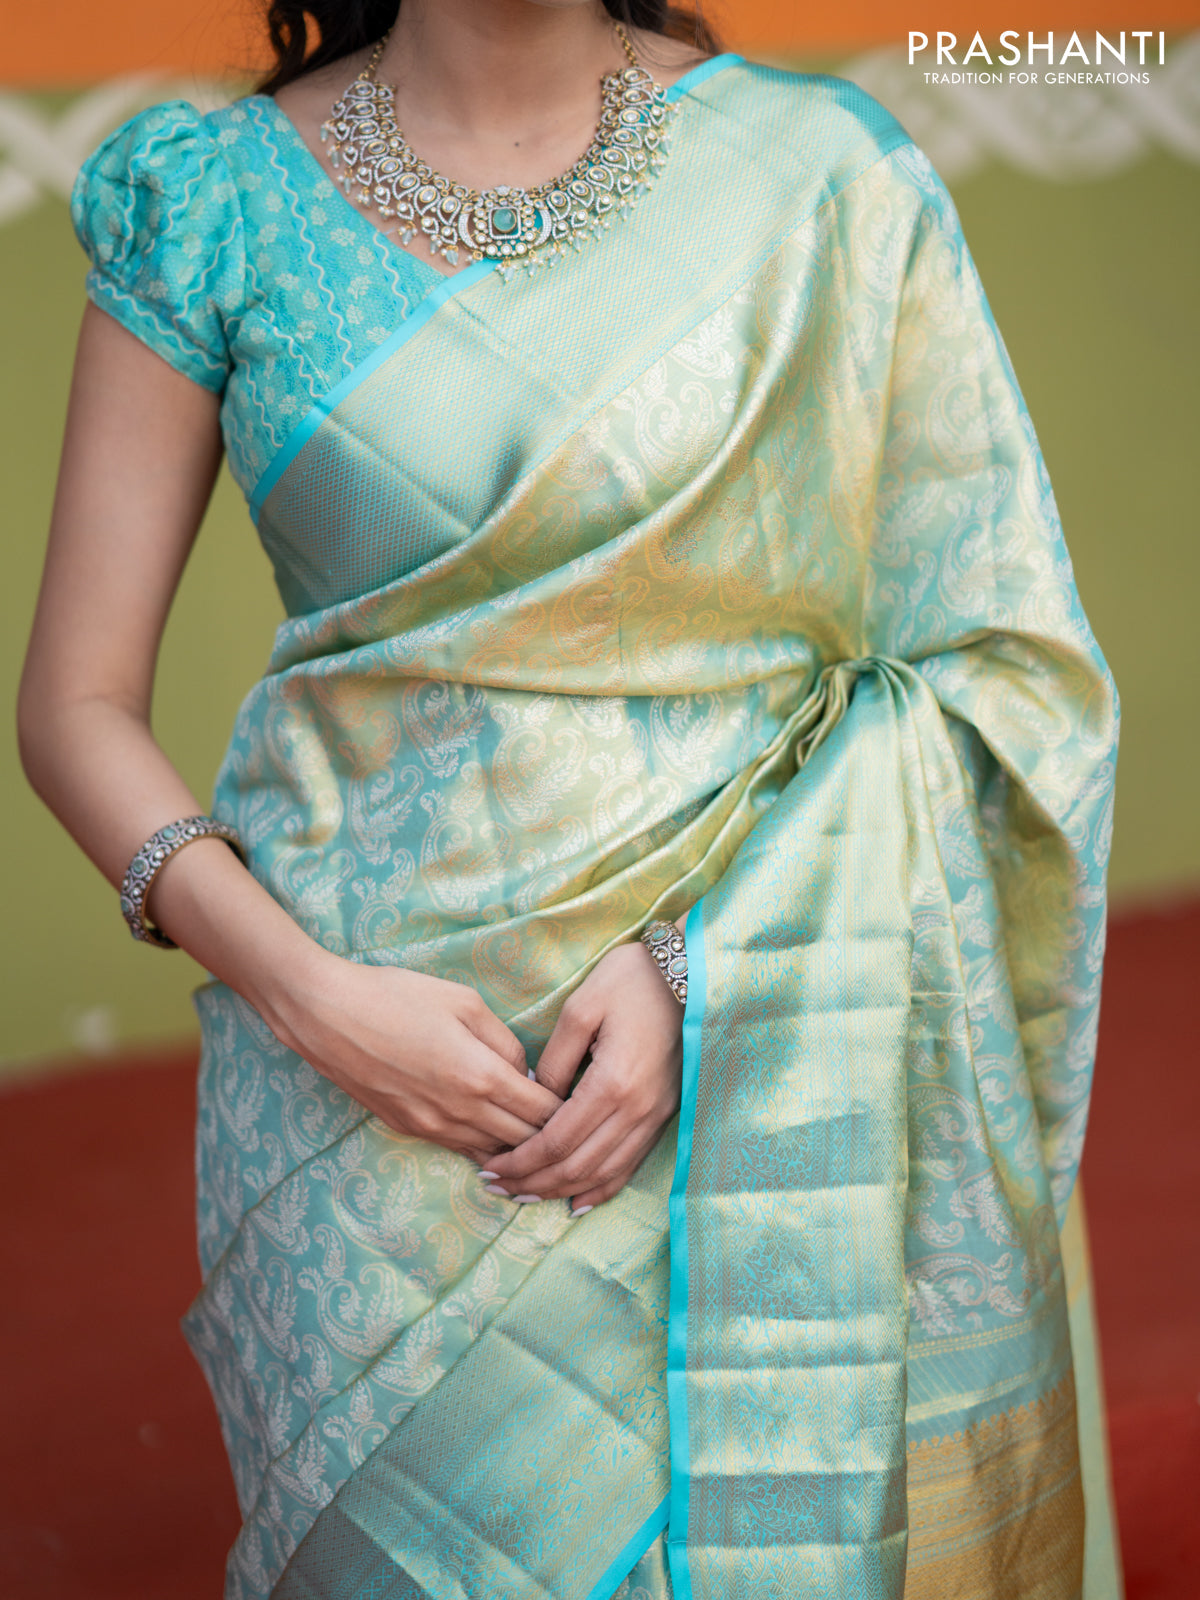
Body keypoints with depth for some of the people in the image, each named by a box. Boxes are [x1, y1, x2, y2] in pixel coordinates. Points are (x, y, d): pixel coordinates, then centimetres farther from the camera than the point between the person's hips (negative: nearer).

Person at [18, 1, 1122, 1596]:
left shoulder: (823, 171, -1)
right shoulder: (213, 200, 0)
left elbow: (989, 655, -2)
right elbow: (78, 705, 0)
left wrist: (703, 969, -14)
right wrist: (310, 994, -14)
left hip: (759, 1085, 0)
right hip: (367, 1056, 0)